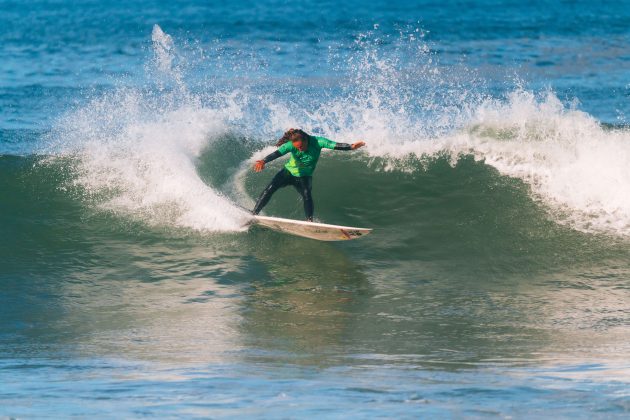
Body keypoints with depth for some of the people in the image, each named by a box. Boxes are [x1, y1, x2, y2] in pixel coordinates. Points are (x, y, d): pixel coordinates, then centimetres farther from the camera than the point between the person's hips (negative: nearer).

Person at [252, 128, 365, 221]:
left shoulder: (317, 142, -25)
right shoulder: (291, 145, -23)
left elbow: (336, 145, -34)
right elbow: (276, 154, -34)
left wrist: (351, 147, -51)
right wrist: (263, 162, -52)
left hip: (304, 177, 0)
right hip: (288, 172, 1)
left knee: (306, 195, -28)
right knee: (270, 188, -16)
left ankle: (310, 221, -30)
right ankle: (254, 214, -7)